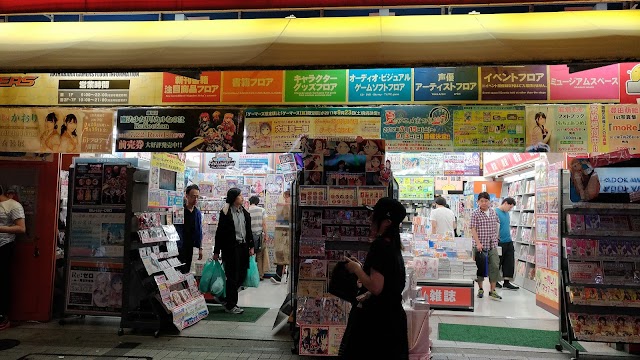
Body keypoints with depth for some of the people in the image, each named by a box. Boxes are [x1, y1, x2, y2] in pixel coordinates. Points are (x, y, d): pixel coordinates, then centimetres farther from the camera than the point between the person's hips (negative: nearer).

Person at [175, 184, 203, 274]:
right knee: (181, 271, -5)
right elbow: (173, 229, -11)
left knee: (187, 270, 12)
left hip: (190, 246, 5)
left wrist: (200, 248, 11)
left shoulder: (198, 213, 6)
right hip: (179, 246, -5)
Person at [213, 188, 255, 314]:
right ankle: (230, 305, 14)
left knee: (242, 275, 10)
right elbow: (220, 232, -7)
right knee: (233, 277, 1)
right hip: (231, 248, -6)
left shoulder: (245, 213, 11)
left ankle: (225, 297, 29)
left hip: (243, 247, 7)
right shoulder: (225, 213, -8)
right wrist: (216, 251, -8)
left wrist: (251, 246, 11)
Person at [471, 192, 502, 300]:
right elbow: (473, 229, -11)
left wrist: (496, 238, 18)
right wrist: (478, 243, -19)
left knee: (495, 267, -2)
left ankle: (492, 291, 5)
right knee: (480, 268, 6)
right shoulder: (475, 214, -6)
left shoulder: (493, 212, 8)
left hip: (492, 245, 4)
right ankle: (480, 289, 22)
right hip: (480, 246, -3)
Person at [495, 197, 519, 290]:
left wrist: (510, 237, 21)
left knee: (509, 263, 5)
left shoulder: (507, 213, 14)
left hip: (509, 242, 8)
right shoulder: (496, 213, -13)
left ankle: (507, 282, 11)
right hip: (500, 243, -8)